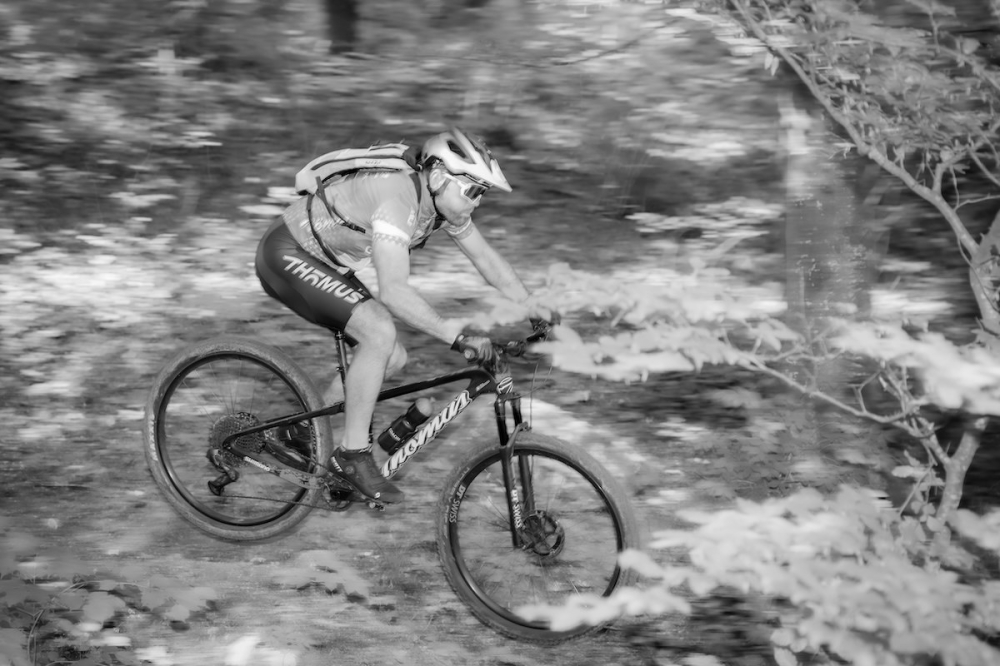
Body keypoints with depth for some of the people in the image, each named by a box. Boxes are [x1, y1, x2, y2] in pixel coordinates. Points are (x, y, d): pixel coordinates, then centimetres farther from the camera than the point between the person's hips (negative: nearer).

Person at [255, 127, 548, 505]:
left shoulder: (444, 202, -5)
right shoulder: (399, 200, -33)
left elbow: (487, 259, 6)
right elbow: (394, 292, -42)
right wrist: (457, 337, -46)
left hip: (323, 261, 9)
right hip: (286, 255, -9)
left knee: (391, 358, 3)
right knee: (380, 334, -25)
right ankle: (352, 456, -15)